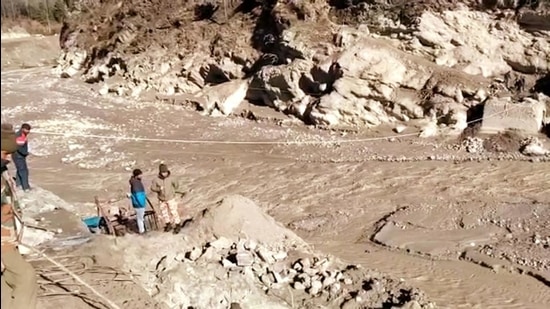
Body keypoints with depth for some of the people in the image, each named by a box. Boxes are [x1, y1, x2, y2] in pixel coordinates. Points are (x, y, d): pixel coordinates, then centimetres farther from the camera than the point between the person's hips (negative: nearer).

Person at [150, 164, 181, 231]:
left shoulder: (170, 179, -18)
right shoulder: (156, 180, -18)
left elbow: (176, 184, 1)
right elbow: (152, 188, -8)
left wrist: (173, 191, 2)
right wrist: (158, 189, -25)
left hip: (171, 199, -2)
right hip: (162, 199, 2)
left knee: (174, 212, 1)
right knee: (164, 212, 14)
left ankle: (177, 225, 16)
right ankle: (168, 225, 34)